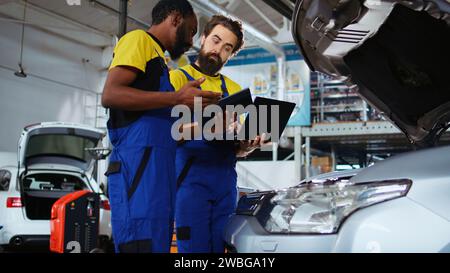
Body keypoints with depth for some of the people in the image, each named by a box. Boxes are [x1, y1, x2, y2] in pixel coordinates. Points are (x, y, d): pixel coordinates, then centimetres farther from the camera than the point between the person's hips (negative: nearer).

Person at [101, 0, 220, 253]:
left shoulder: (159, 61, 29)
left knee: (159, 244, 7)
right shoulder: (139, 39, 3)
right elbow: (110, 95, -13)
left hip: (160, 167, 9)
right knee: (141, 243, -15)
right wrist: (178, 98, -15)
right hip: (138, 161, -9)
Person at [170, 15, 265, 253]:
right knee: (194, 247, -8)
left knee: (220, 247, 5)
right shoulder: (178, 77, 3)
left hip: (225, 181, 5)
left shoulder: (234, 89, 20)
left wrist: (247, 146, -3)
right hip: (191, 177, -5)